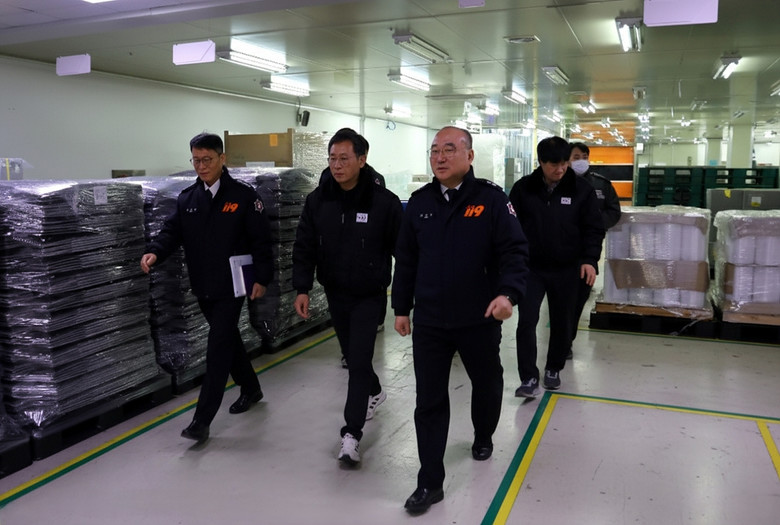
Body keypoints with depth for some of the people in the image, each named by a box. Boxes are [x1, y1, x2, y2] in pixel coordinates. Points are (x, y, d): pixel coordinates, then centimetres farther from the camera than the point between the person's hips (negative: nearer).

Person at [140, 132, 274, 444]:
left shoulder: (243, 195, -8)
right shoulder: (187, 199, 8)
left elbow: (261, 240, -7)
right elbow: (172, 230, 1)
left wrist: (261, 278, -10)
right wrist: (155, 253, -20)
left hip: (231, 288, -6)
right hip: (203, 288, 6)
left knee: (218, 349, -7)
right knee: (228, 340, 19)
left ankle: (202, 420, -2)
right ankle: (250, 389, 40)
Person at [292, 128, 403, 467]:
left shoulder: (384, 201, -14)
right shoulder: (317, 200, -4)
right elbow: (304, 247, 0)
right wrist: (302, 288, -8)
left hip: (369, 296, -4)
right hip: (335, 293, 5)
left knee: (359, 360, -8)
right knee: (352, 355, 20)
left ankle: (351, 434, -1)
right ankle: (373, 392, 48)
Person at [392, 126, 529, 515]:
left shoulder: (491, 198, -8)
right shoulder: (419, 202, 3)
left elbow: (514, 251, -12)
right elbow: (405, 260, 9)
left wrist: (508, 293, -29)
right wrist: (401, 308, 10)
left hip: (480, 320, -2)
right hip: (429, 322, 2)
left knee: (486, 385, 21)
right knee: (429, 401, 4)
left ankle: (483, 437, 51)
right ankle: (430, 482, 14)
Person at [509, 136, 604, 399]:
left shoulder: (582, 189, -5)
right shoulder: (523, 188, -4)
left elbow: (594, 228, -1)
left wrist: (589, 259, -12)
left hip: (566, 270, 1)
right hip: (531, 268, 0)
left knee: (562, 323, 12)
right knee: (527, 321, -7)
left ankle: (553, 369, 33)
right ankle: (529, 377, 1)